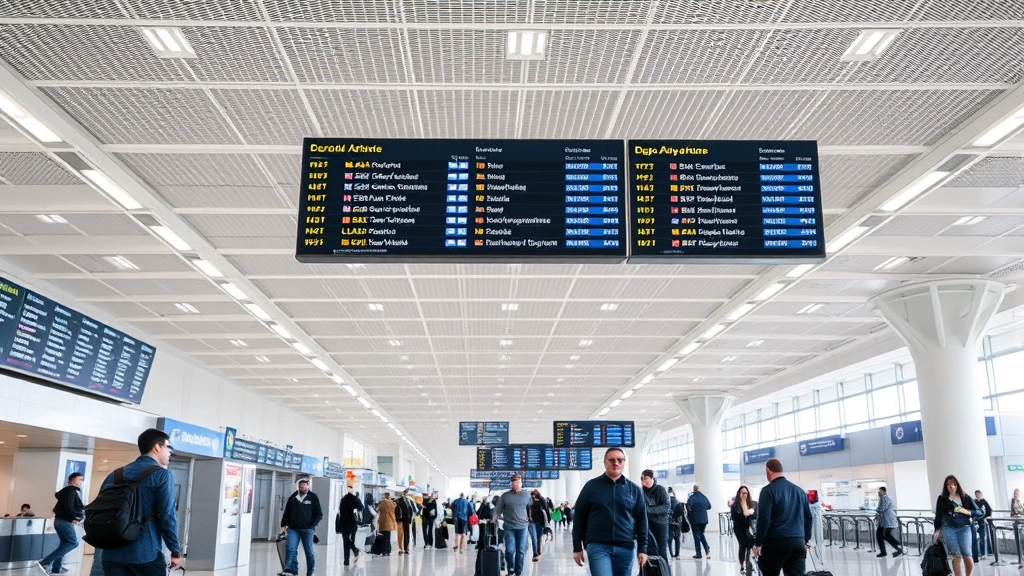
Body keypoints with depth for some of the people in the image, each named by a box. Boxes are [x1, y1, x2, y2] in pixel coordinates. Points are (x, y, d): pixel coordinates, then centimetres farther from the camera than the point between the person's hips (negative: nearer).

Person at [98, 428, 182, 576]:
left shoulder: (114, 475, 14)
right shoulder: (162, 475, -5)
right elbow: (167, 515, -12)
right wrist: (175, 551, -5)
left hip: (112, 553, 5)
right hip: (145, 553, -5)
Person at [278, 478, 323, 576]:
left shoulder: (313, 497, 0)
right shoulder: (293, 497, 7)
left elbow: (319, 514, 1)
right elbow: (286, 512, 13)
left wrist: (311, 526, -8)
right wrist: (284, 525, 3)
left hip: (307, 529, -2)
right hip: (293, 528, 2)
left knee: (309, 551, 4)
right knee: (291, 549, -8)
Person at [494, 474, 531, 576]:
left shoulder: (526, 495, 3)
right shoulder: (505, 495, -1)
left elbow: (530, 509, 15)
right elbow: (498, 509, 3)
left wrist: (528, 519, 13)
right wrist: (495, 520, -4)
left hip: (522, 526, 1)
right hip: (509, 527, -1)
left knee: (521, 551, 3)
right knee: (510, 550, -4)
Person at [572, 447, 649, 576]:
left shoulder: (634, 489, 9)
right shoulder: (592, 486, 3)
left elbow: (641, 520, 10)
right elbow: (579, 517, 5)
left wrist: (642, 549, 4)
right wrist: (577, 548, 2)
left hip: (625, 548, 3)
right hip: (598, 547, -3)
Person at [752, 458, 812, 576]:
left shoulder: (768, 490, -7)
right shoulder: (799, 490, 14)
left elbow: (764, 519, -13)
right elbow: (808, 517, 19)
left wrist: (758, 543, -8)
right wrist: (806, 540, 26)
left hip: (775, 542, -5)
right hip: (798, 542, 5)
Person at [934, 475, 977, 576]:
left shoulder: (966, 498, 10)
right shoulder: (942, 499, 9)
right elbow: (938, 515, 11)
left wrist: (966, 511, -7)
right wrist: (937, 529, 5)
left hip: (964, 528, 0)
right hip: (948, 529, 0)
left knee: (967, 556, -7)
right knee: (956, 556, -8)